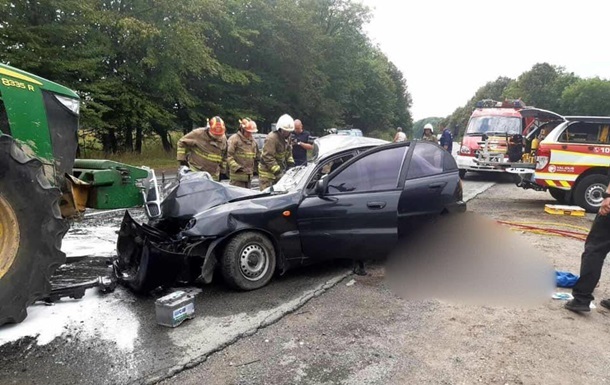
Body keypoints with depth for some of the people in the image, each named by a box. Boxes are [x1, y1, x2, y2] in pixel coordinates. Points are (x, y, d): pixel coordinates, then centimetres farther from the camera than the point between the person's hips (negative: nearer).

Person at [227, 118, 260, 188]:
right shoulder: (234, 139, -8)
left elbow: (257, 156, 25)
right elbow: (229, 156, -15)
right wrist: (236, 167, -23)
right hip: (237, 176, -7)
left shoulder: (253, 141, 15)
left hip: (249, 176, 7)